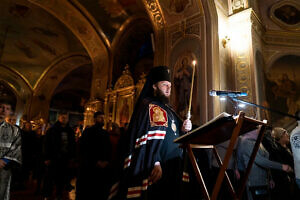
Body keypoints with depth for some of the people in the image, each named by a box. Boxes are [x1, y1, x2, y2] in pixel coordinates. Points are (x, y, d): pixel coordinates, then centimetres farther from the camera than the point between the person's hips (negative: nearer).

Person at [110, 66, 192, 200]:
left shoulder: (167, 108, 20)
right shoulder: (149, 106, -6)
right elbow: (149, 137, -19)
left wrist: (182, 129, 2)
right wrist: (155, 163, -28)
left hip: (172, 168, 9)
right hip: (157, 168, -9)